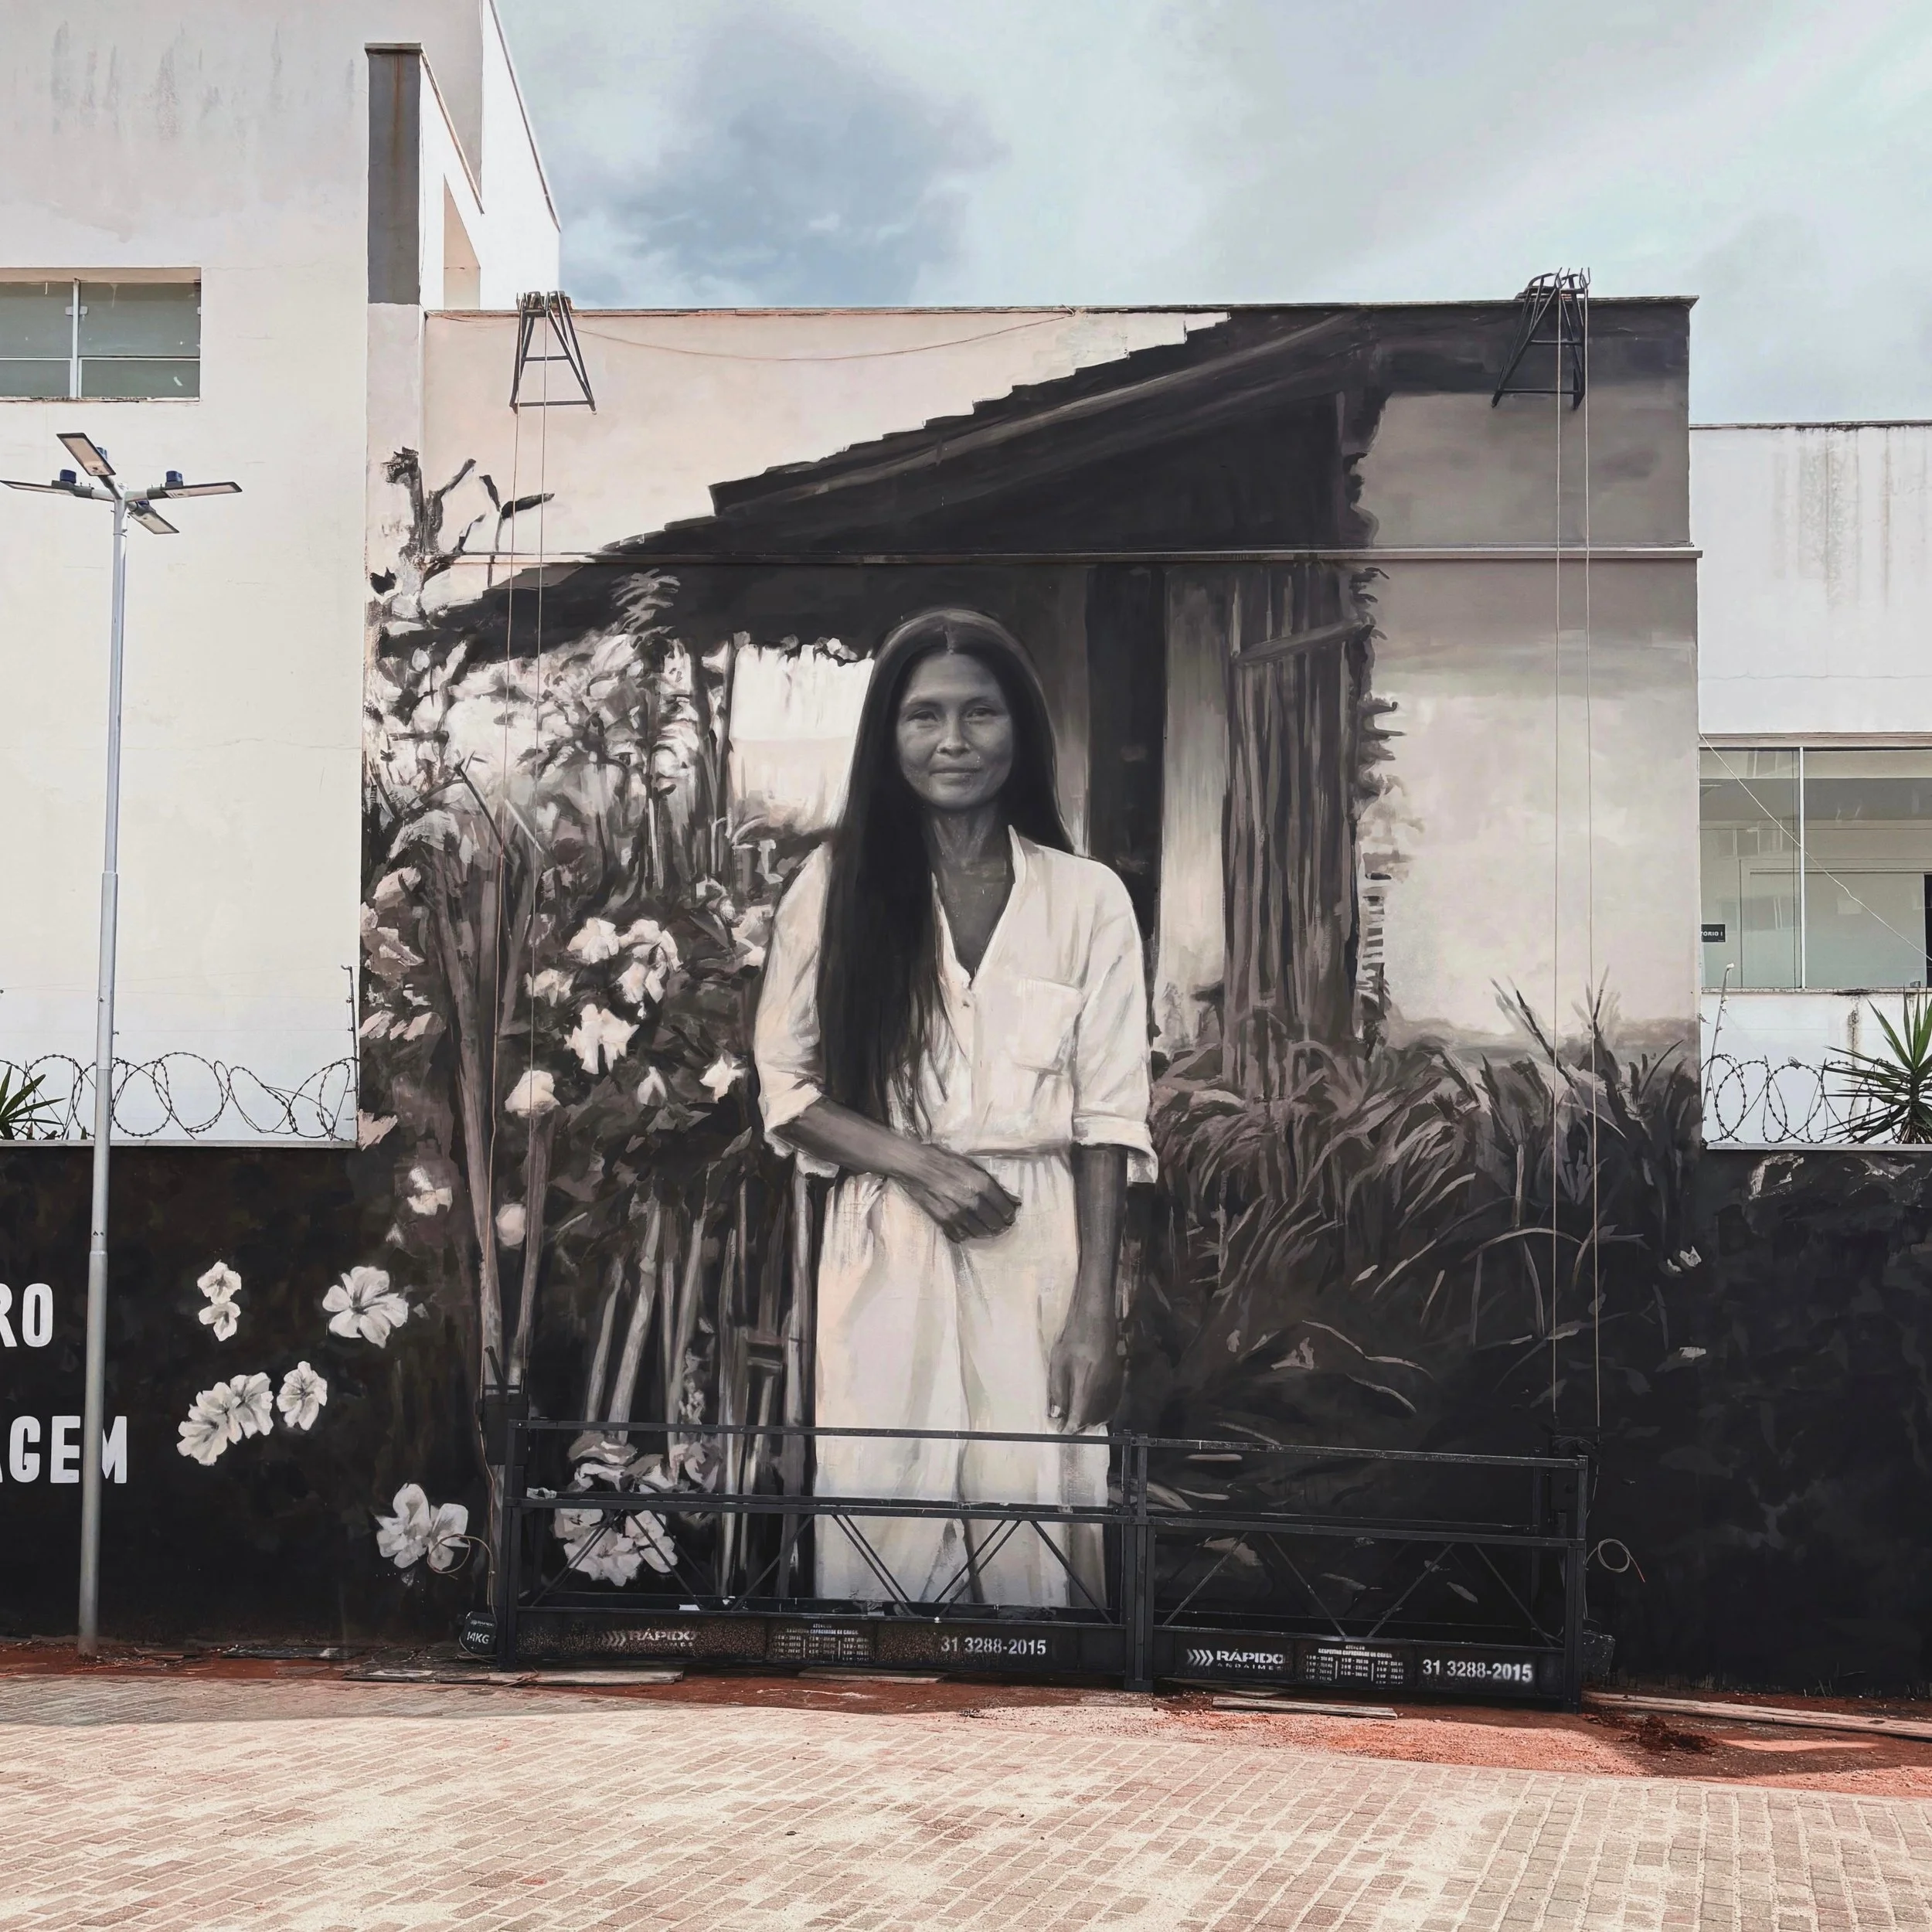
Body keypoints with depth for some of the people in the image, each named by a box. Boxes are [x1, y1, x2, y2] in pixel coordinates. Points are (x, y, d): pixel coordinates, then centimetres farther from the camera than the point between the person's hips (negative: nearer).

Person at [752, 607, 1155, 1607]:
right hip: (886, 1254, 0)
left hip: (1038, 1252, 0)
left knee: (1035, 1542, -1)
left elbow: (1108, 1119, 1)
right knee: (882, 1538, 1)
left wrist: (1094, 1310, -6)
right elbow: (785, 1088, 5)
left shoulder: (1087, 897, 2)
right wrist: (914, 1162, -12)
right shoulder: (835, 885, 3)